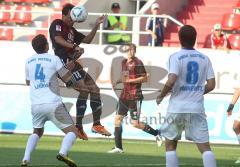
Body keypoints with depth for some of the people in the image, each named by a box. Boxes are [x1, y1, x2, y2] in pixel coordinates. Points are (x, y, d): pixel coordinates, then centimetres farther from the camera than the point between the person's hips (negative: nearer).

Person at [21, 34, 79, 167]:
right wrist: (69, 67, 27)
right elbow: (66, 78, 9)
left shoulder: (29, 61, 12)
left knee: (37, 132, 27)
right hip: (53, 104, -4)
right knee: (72, 132, 3)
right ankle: (63, 153, -25)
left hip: (36, 105, 5)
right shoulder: (54, 59, -1)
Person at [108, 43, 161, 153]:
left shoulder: (137, 63, -11)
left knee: (135, 123, -8)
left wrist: (129, 80, -19)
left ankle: (156, 133, 12)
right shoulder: (124, 62, 12)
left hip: (135, 97, -8)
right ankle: (118, 147, 8)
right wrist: (118, 82, 7)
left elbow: (144, 78, -14)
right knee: (118, 118, 4)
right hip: (124, 95, 8)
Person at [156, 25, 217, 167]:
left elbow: (171, 82, -19)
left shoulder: (176, 57, -7)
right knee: (205, 146, 1)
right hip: (197, 108, 2)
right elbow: (211, 85, 3)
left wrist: (161, 96, -2)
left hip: (177, 107, -2)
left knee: (170, 144, 12)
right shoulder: (204, 58, 5)